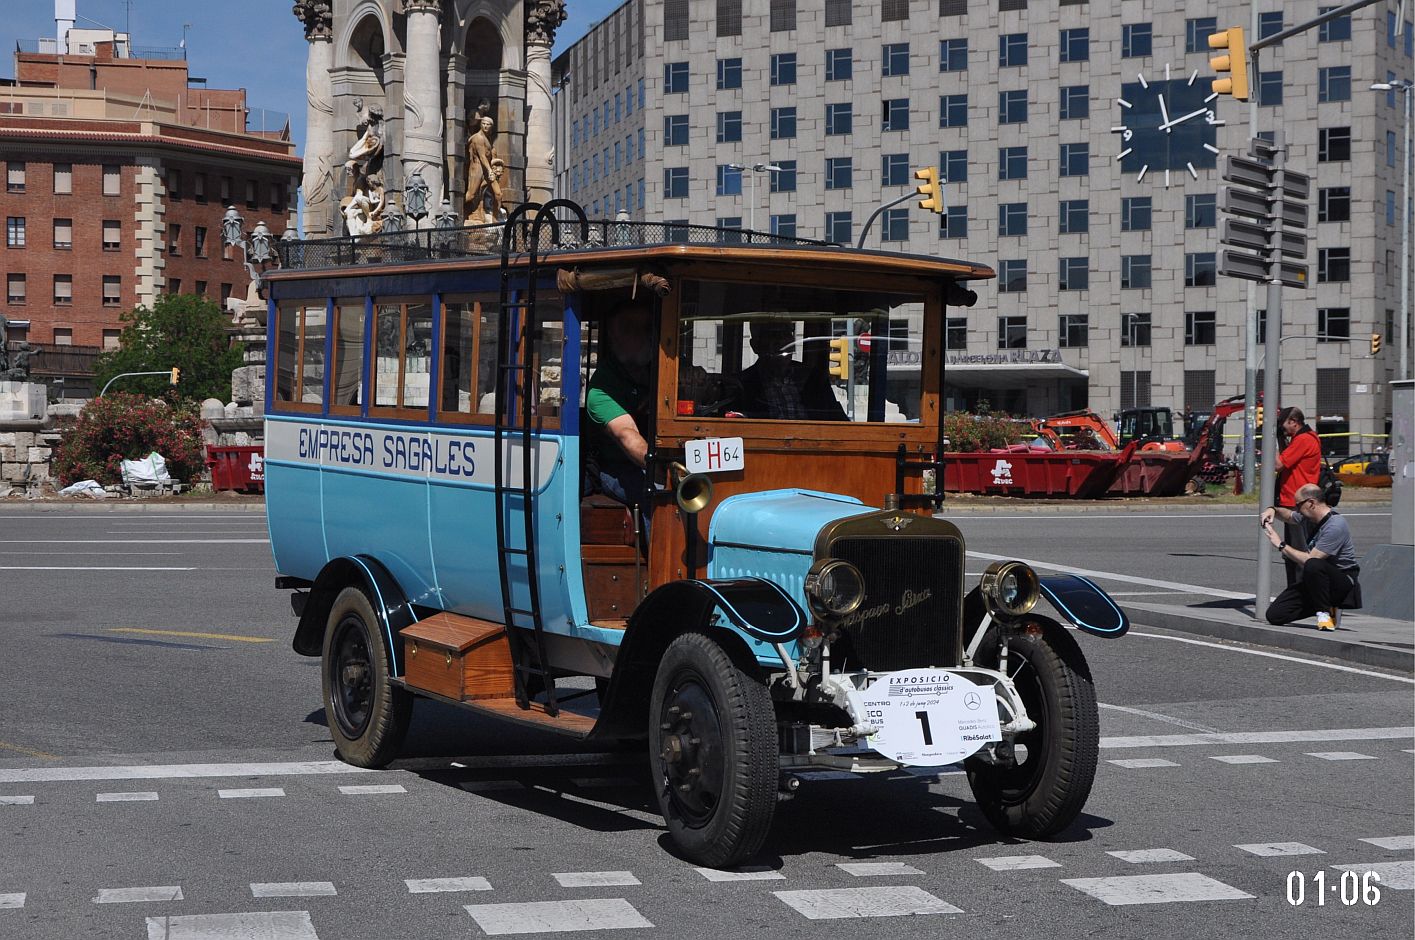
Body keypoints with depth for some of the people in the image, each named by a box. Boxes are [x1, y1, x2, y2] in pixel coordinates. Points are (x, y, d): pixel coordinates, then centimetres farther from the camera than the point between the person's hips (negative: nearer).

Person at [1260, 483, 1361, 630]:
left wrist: (1281, 545, -15)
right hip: (1314, 581, 8)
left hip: (1343, 582, -8)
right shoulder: (1306, 517, 4)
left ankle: (1325, 613, -19)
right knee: (1274, 615, -8)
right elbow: (1288, 515, 29)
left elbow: (1309, 560, -28)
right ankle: (1323, 606, 12)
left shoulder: (1335, 526, -23)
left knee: (1313, 566, -42)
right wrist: (1273, 510, 6)